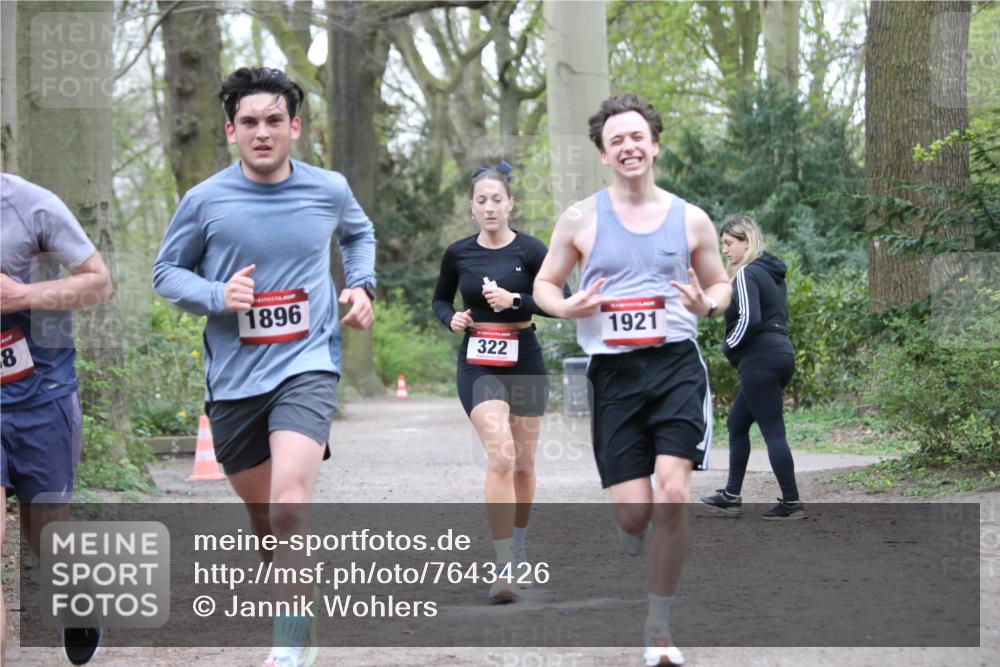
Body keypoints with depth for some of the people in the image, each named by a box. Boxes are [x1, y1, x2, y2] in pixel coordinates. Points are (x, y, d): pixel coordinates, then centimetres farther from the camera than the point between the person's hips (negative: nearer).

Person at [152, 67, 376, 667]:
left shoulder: (329, 190, 0)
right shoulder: (206, 200, -4)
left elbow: (360, 233, 24)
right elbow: (166, 272, 7)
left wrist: (362, 285, 7)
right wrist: (216, 296, -12)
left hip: (306, 366, -2)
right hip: (233, 377, 2)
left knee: (289, 506, -22)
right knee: (262, 516, 14)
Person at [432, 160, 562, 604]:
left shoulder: (530, 250, -4)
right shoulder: (458, 254, 1)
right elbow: (440, 300, 16)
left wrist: (515, 300, -19)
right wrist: (451, 318, -5)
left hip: (524, 359, 1)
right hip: (478, 363, -1)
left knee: (523, 463, 10)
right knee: (500, 455, -19)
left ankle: (518, 553, 33)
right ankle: (505, 569, -20)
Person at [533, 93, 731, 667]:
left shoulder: (691, 220, 7)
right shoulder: (581, 220, 5)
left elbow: (721, 284, 19)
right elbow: (544, 284, 14)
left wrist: (707, 305, -5)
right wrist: (569, 307, -8)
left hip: (677, 365, 0)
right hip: (614, 374, 0)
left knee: (672, 495, -16)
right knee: (634, 511, -5)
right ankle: (635, 539, 37)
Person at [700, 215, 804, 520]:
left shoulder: (747, 274, -12)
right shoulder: (772, 273, 17)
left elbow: (749, 319, -23)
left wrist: (730, 347, -7)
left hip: (760, 360, -10)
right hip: (782, 354, 10)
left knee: (773, 431, -7)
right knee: (737, 423, 17)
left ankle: (791, 503, -5)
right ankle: (731, 496, 20)